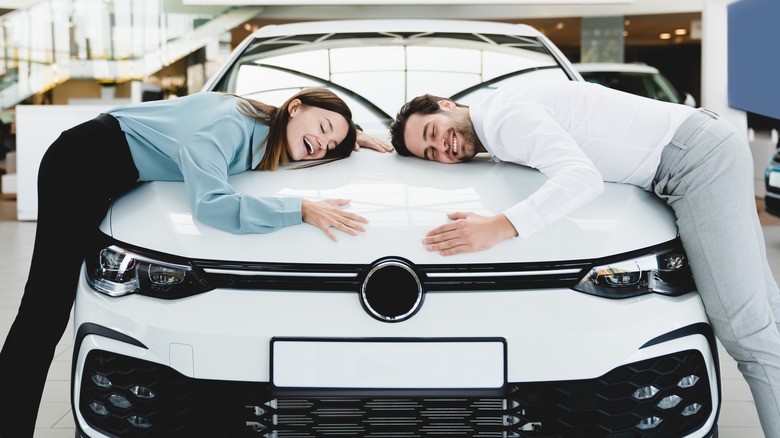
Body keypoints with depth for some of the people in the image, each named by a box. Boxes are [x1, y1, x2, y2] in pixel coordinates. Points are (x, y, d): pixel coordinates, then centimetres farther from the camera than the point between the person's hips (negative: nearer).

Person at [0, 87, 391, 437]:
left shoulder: (264, 134, 3)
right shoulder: (228, 124, -25)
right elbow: (211, 205, -38)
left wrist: (350, 139, 10)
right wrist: (301, 210, -35)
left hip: (110, 178, 10)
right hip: (82, 165, -10)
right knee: (46, 310, -11)